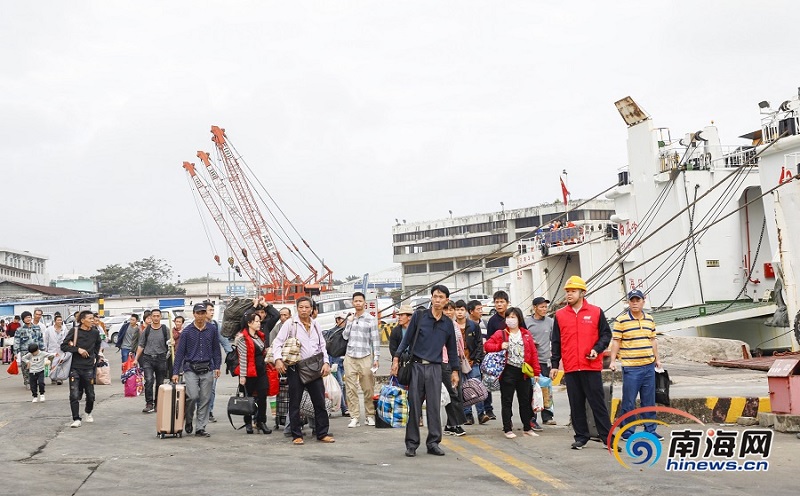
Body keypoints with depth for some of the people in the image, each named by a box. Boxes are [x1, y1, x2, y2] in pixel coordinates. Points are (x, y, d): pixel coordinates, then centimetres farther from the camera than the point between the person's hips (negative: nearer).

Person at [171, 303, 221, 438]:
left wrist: (217, 366, 4)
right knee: (193, 396, -14)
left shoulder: (212, 330, 6)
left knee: (205, 399, 2)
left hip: (207, 369, 2)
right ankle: (188, 420, 13)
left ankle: (201, 428, 10)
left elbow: (216, 349, 12)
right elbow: (179, 352, 1)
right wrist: (175, 372, -3)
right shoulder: (187, 331, 0)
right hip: (190, 369, -2)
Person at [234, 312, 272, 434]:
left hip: (261, 371, 6)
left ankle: (261, 422, 6)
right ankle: (248, 423, 16)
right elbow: (243, 358, -14)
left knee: (263, 396, 0)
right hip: (249, 373, -6)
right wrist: (242, 375, -16)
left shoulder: (261, 336, 15)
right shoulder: (243, 338, -10)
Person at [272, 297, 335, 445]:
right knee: (295, 403, 2)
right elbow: (277, 342, -5)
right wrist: (278, 359, -19)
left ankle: (322, 433, 13)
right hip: (296, 368, -4)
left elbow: (322, 345, 18)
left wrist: (326, 362, 5)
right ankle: (297, 435, 11)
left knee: (320, 401, 4)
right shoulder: (290, 323, -1)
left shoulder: (315, 325, 13)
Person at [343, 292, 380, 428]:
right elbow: (345, 336, 9)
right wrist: (349, 322, -1)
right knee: (351, 389, -1)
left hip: (365, 357, -3)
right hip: (350, 357, 3)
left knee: (368, 388, -1)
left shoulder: (370, 319, 1)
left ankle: (370, 415, 11)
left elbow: (375, 339, 0)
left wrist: (376, 358, -6)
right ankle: (354, 417, 2)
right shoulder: (350, 319, 14)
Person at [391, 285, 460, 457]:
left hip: (435, 368, 2)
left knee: (434, 406, 1)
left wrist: (455, 370, 16)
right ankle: (412, 444, 8)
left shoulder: (448, 323, 10)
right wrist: (396, 358, -4)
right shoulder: (419, 316, 3)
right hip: (416, 366, -2)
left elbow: (451, 348, 17)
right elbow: (407, 339, 4)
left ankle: (433, 443, 10)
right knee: (414, 406, 1)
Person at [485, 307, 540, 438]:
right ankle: (508, 429, 8)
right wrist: (500, 346, -18)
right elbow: (487, 346, -1)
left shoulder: (526, 334, 8)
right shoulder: (501, 334, 2)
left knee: (525, 401, 11)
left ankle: (527, 428, 23)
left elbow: (533, 353, 6)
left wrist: (536, 372, 1)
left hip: (524, 373, 3)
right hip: (508, 372, -2)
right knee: (507, 401, 2)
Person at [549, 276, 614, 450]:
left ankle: (607, 436, 7)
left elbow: (606, 334, 7)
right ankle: (581, 436, 17)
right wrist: (554, 364, 6)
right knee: (576, 405, 7)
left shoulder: (596, 312, 2)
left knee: (597, 402, 1)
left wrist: (597, 349, -10)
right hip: (570, 369, 2)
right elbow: (556, 342, 10)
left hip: (592, 366, -2)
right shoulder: (560, 315, 7)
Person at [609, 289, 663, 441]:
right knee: (629, 402, -1)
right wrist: (613, 360, -10)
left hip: (649, 366, 5)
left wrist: (657, 358, 19)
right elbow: (616, 342, -5)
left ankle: (650, 430, 20)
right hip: (630, 367, -5)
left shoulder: (649, 319, 11)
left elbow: (652, 340, 20)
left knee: (649, 401, 10)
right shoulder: (621, 320, -5)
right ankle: (626, 432, 9)